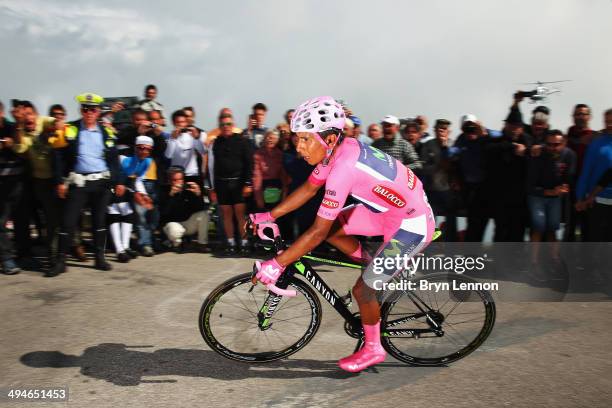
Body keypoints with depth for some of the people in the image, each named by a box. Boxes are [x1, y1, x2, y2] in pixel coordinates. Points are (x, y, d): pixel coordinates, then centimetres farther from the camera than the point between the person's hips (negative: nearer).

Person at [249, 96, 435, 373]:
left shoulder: (343, 168, -32)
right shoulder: (338, 149, -6)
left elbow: (318, 232, -30)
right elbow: (308, 188, 7)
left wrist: (276, 264, -23)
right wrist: (269, 216, 5)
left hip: (411, 226, -8)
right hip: (391, 207, 9)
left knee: (362, 289, -3)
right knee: (332, 229, 2)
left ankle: (373, 349, 23)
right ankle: (377, 270, 20)